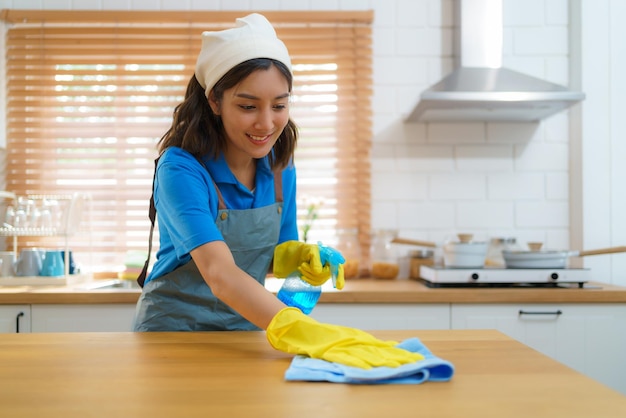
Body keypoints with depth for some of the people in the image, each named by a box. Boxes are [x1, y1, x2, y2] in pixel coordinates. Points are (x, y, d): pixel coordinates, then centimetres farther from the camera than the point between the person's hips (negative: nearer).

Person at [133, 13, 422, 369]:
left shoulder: (280, 170, -3)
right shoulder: (180, 169, -20)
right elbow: (220, 273, -33)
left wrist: (299, 255, -14)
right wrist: (304, 331, -47)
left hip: (245, 325, 4)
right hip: (174, 328, -3)